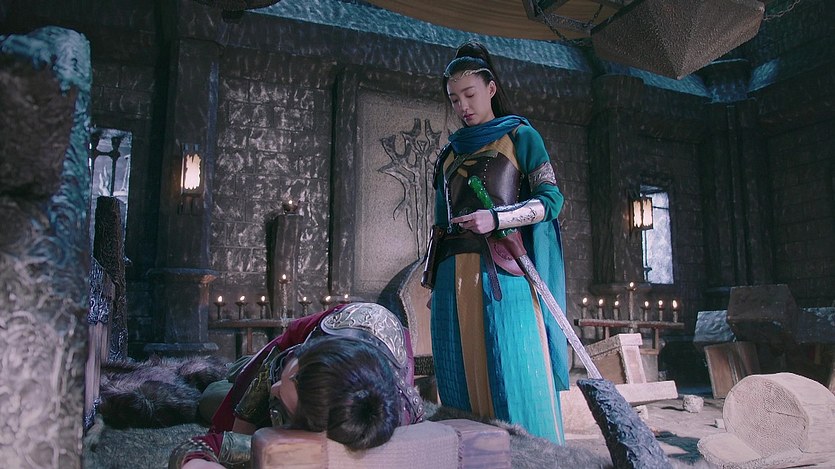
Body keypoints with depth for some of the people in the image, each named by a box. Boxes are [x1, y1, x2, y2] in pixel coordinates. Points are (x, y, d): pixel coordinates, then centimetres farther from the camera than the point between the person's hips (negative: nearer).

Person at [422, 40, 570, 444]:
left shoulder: (520, 136, 8)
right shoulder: (450, 152, 22)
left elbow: (550, 199, 0)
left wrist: (496, 218, -15)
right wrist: (432, 280, 16)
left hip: (503, 274, -5)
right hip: (454, 276, 5)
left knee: (513, 376, -7)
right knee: (463, 377, 4)